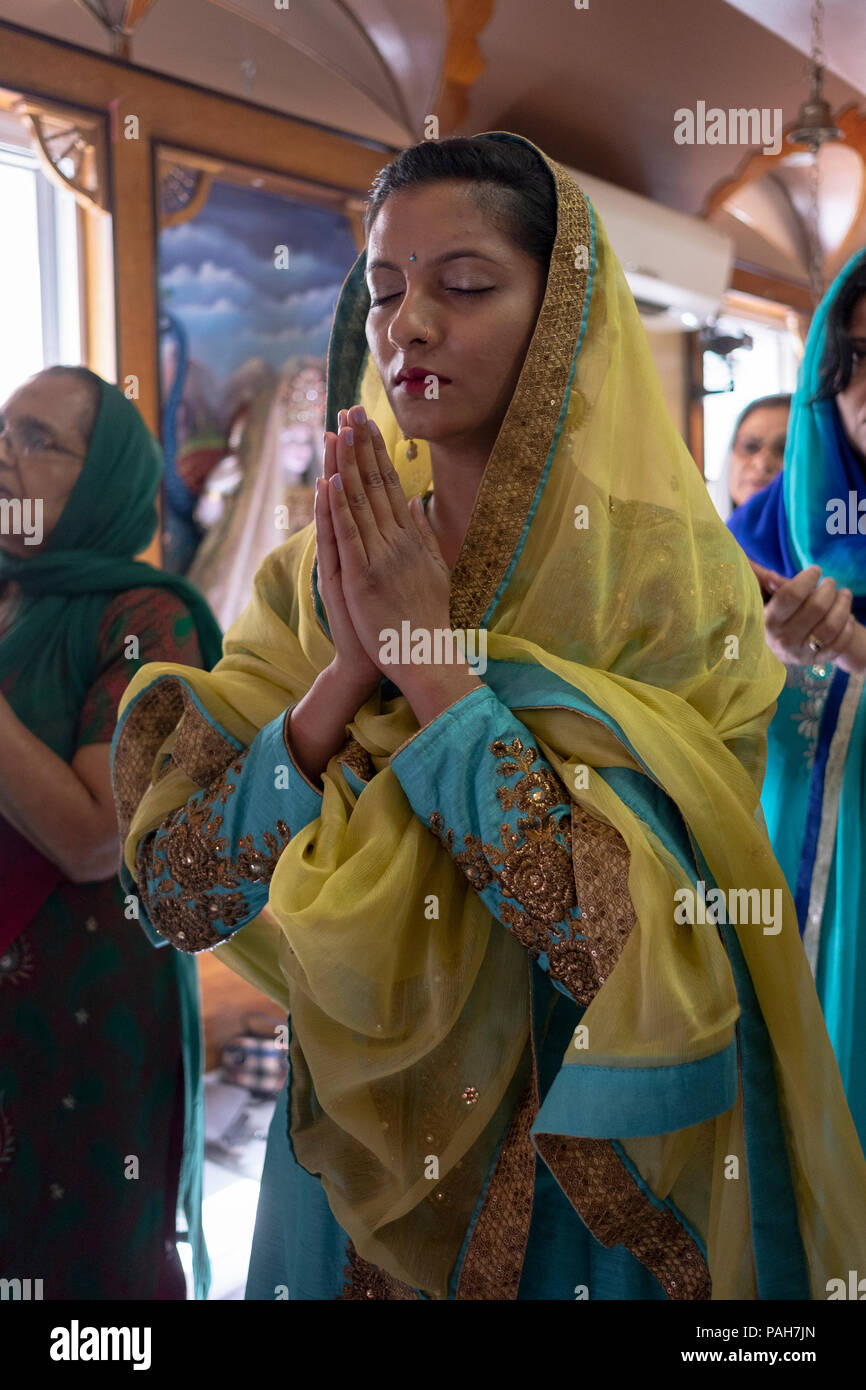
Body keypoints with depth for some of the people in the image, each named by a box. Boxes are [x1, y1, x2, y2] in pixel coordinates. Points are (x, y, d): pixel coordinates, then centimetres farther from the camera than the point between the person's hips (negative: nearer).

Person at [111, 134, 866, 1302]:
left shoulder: (671, 575, -15)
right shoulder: (314, 577, -4)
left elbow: (628, 940, -26)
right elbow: (177, 893, -11)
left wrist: (432, 657, -24)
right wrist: (351, 669, -22)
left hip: (593, 1172, -3)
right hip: (359, 1130, 3)